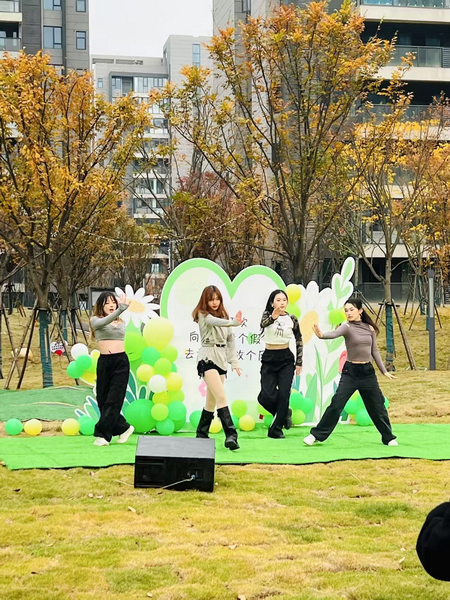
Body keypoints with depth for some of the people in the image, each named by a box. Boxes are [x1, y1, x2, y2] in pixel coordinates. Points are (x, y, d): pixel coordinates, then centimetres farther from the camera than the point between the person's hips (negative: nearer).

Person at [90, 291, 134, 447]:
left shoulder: (121, 322, 15)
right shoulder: (95, 320, 3)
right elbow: (104, 322, -21)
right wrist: (120, 310, -33)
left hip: (121, 361, 0)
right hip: (104, 362, 0)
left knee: (113, 400, -8)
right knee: (103, 400, 4)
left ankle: (103, 434, -5)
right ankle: (123, 428, 21)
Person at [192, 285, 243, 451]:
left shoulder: (224, 316, 16)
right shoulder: (203, 315, -3)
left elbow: (230, 340, 16)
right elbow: (215, 322, -26)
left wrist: (234, 362, 7)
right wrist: (233, 322, -44)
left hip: (221, 359, 7)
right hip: (207, 357, -7)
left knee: (212, 400, 10)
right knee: (221, 397, -18)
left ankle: (201, 435, 20)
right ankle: (231, 435, -24)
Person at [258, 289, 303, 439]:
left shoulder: (292, 319, 1)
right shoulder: (267, 315, -2)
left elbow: (299, 341, 11)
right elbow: (263, 324, -28)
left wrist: (299, 362, 7)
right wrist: (273, 317, -50)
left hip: (286, 359, 0)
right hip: (268, 359, 0)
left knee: (283, 394, -8)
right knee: (266, 396, -10)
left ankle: (276, 429, 2)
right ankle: (284, 413, 19)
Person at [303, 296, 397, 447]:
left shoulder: (370, 328, 4)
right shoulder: (347, 327, -9)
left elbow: (374, 351, 13)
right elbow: (334, 334, -32)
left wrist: (384, 371, 13)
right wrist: (321, 335, -53)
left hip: (368, 371, 3)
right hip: (350, 371, -3)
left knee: (377, 406, 10)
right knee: (336, 405, -8)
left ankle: (389, 437, 26)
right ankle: (316, 435, 1)